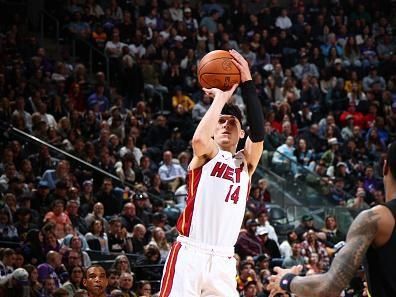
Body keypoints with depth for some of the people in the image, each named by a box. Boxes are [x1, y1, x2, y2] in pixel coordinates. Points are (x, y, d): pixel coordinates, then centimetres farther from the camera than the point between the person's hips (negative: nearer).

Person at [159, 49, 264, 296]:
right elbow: (198, 138, -20)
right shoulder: (206, 154, 6)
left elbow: (259, 134, -5)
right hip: (190, 255, -4)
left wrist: (247, 83, -12)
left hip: (223, 261, 4)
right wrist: (221, 97, -9)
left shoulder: (246, 162, 16)